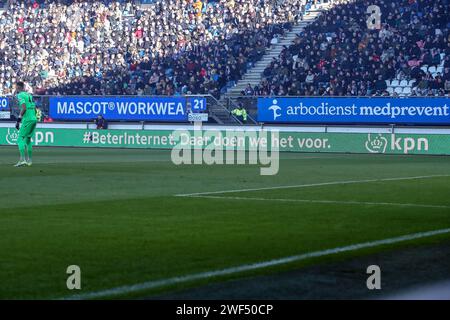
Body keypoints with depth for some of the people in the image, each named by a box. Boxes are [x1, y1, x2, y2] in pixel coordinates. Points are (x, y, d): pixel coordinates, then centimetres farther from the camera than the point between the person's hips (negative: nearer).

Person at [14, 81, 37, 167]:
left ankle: (22, 159, -22)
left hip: (27, 120, -8)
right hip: (34, 119, 8)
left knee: (20, 139, -9)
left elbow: (24, 108, -18)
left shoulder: (20, 95, -5)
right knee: (28, 139, 17)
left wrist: (18, 120, -16)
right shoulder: (29, 95, 20)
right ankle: (29, 160, 17)